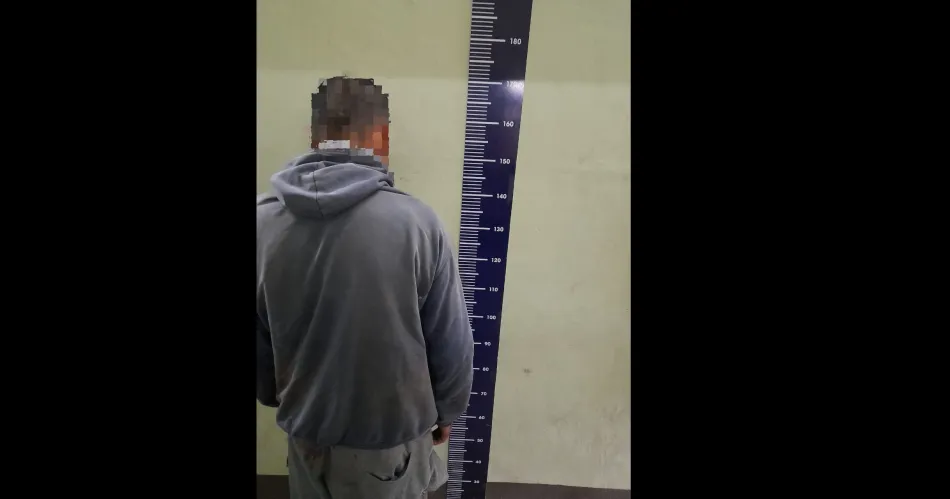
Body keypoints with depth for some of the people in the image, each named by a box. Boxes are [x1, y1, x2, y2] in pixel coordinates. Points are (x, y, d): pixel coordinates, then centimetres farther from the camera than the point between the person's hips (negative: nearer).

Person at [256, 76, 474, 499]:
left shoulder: (263, 222, -13)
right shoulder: (415, 221, -24)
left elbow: (259, 344, 0)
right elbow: (451, 342, -15)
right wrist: (446, 411, 5)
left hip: (306, 433, 3)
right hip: (391, 436, -2)